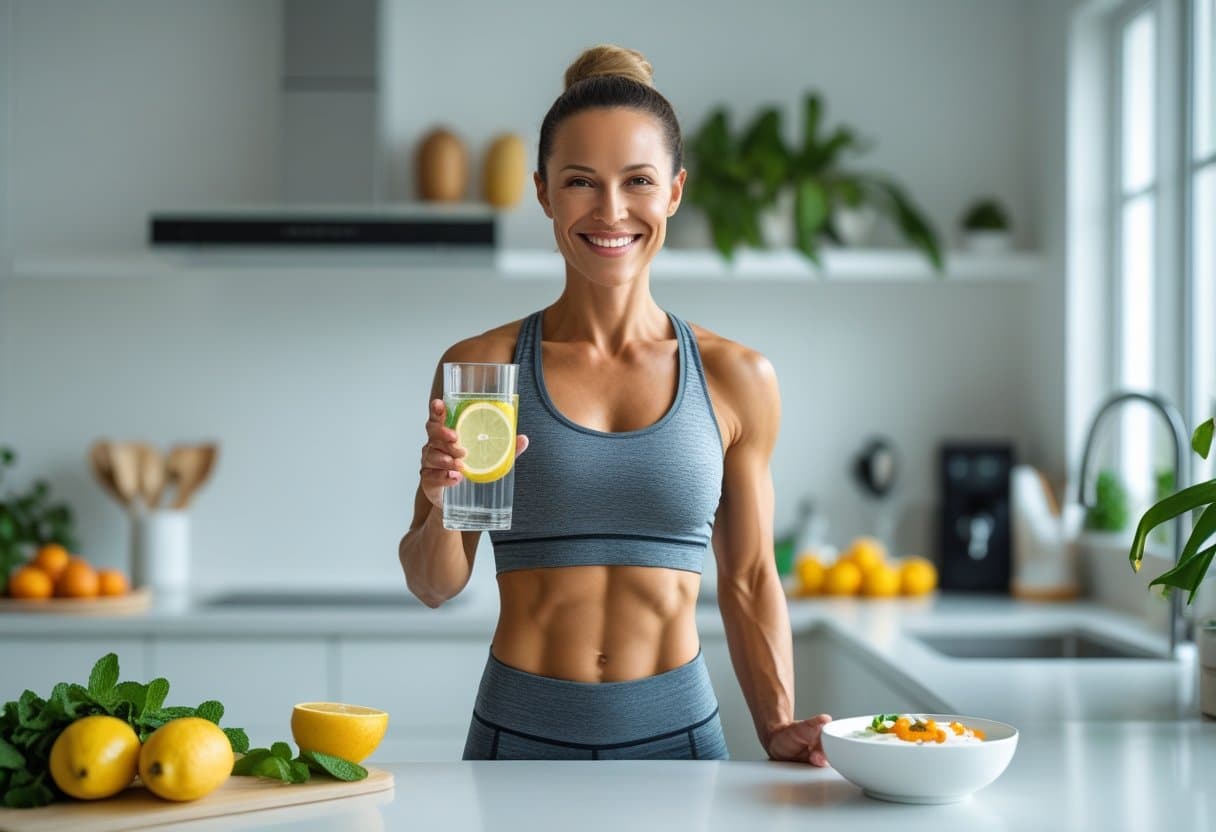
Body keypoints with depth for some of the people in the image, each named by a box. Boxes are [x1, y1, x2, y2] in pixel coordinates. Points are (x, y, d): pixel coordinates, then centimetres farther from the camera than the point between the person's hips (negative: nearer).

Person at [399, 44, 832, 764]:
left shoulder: (737, 379, 0)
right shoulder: (480, 367, -2)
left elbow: (749, 581, 8)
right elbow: (435, 584, 2)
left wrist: (778, 729, -2)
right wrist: (443, 507, -18)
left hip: (675, 731, 1)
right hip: (520, 733, 0)